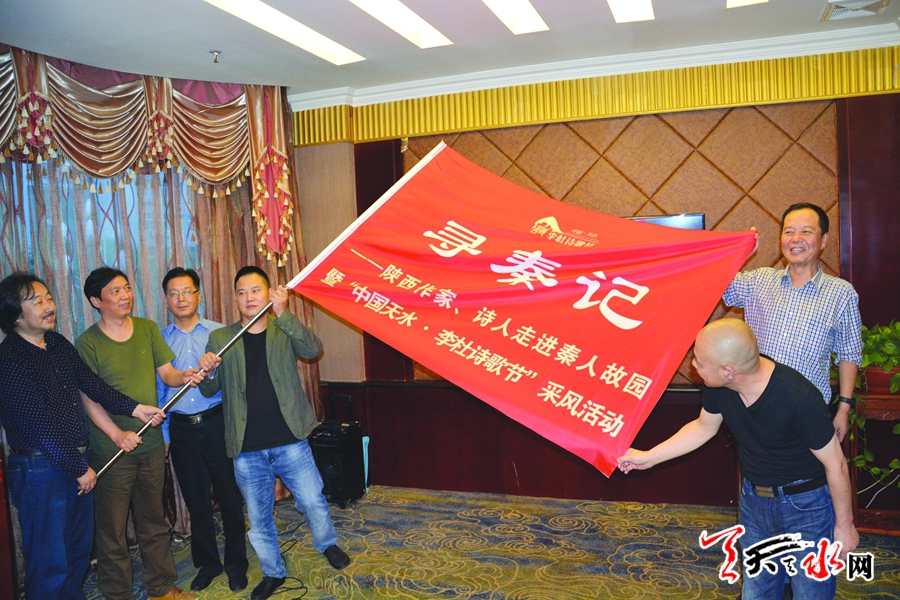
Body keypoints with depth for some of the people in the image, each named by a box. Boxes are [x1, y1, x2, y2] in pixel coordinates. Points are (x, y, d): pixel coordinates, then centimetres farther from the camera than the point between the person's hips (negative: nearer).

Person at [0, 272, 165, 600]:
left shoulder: (58, 344, 6)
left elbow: (91, 383, 10)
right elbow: (40, 425, -20)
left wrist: (134, 408, 0)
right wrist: (80, 469, -15)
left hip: (77, 462, 8)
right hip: (39, 470, -8)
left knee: (80, 548, 21)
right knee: (50, 562, 4)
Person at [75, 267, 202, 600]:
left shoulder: (148, 329, 4)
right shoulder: (87, 343, -9)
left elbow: (167, 372, 5)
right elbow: (90, 399, -12)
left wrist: (184, 376, -19)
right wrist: (117, 434, -25)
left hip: (152, 443, 4)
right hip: (111, 449, -4)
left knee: (154, 521, 16)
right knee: (112, 526, 7)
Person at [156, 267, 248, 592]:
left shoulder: (218, 333, 0)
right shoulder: (160, 339, 6)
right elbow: (159, 389, 8)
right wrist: (164, 435, 6)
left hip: (216, 423, -2)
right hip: (181, 429, 2)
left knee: (230, 497, 4)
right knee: (196, 501, 13)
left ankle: (236, 564, 22)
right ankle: (207, 563, 30)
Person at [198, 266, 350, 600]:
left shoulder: (285, 332, 2)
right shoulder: (220, 338, 6)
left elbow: (313, 350, -18)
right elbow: (209, 390, 4)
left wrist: (283, 313, -28)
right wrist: (208, 371, -20)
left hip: (289, 441, -2)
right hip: (246, 449, 2)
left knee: (313, 501, 3)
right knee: (258, 517, 13)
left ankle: (327, 544, 34)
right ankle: (273, 573, 36)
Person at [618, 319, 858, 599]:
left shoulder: (799, 398, -32)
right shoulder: (719, 386, -16)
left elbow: (836, 464, -18)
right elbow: (704, 426, 5)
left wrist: (844, 524, -6)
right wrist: (648, 457, 6)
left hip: (805, 503, -5)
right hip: (754, 498, 5)